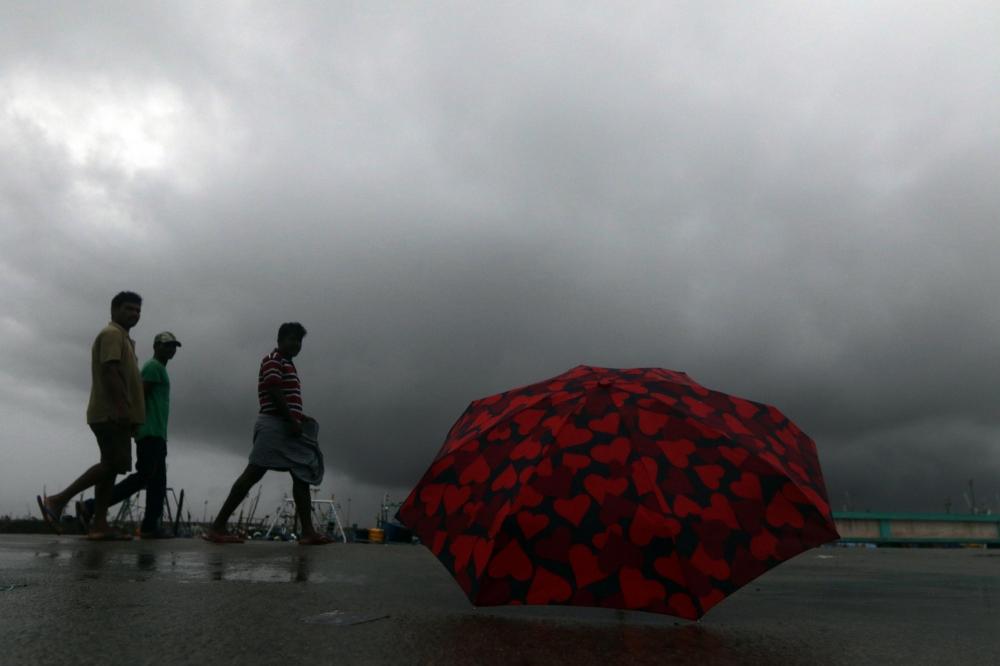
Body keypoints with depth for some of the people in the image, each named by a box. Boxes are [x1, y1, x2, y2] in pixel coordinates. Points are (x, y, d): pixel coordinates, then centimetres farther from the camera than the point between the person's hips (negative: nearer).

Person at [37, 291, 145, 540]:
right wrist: (123, 407, -26)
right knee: (114, 464, -14)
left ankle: (99, 525, 3)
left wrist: (126, 411, 22)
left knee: (111, 466, 5)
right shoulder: (112, 334, -6)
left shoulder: (122, 338, 26)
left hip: (114, 413, 10)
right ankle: (58, 500, -11)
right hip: (111, 413, -10)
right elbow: (110, 371, -19)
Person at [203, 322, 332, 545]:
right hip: (274, 425, -10)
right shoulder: (273, 360, -4)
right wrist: (292, 420, -19)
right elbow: (274, 393, -16)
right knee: (253, 473, -11)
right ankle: (218, 526, -8)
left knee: (303, 476, 3)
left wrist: (299, 418, 14)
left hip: (287, 427, 10)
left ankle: (308, 532, 1)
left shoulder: (287, 365, 25)